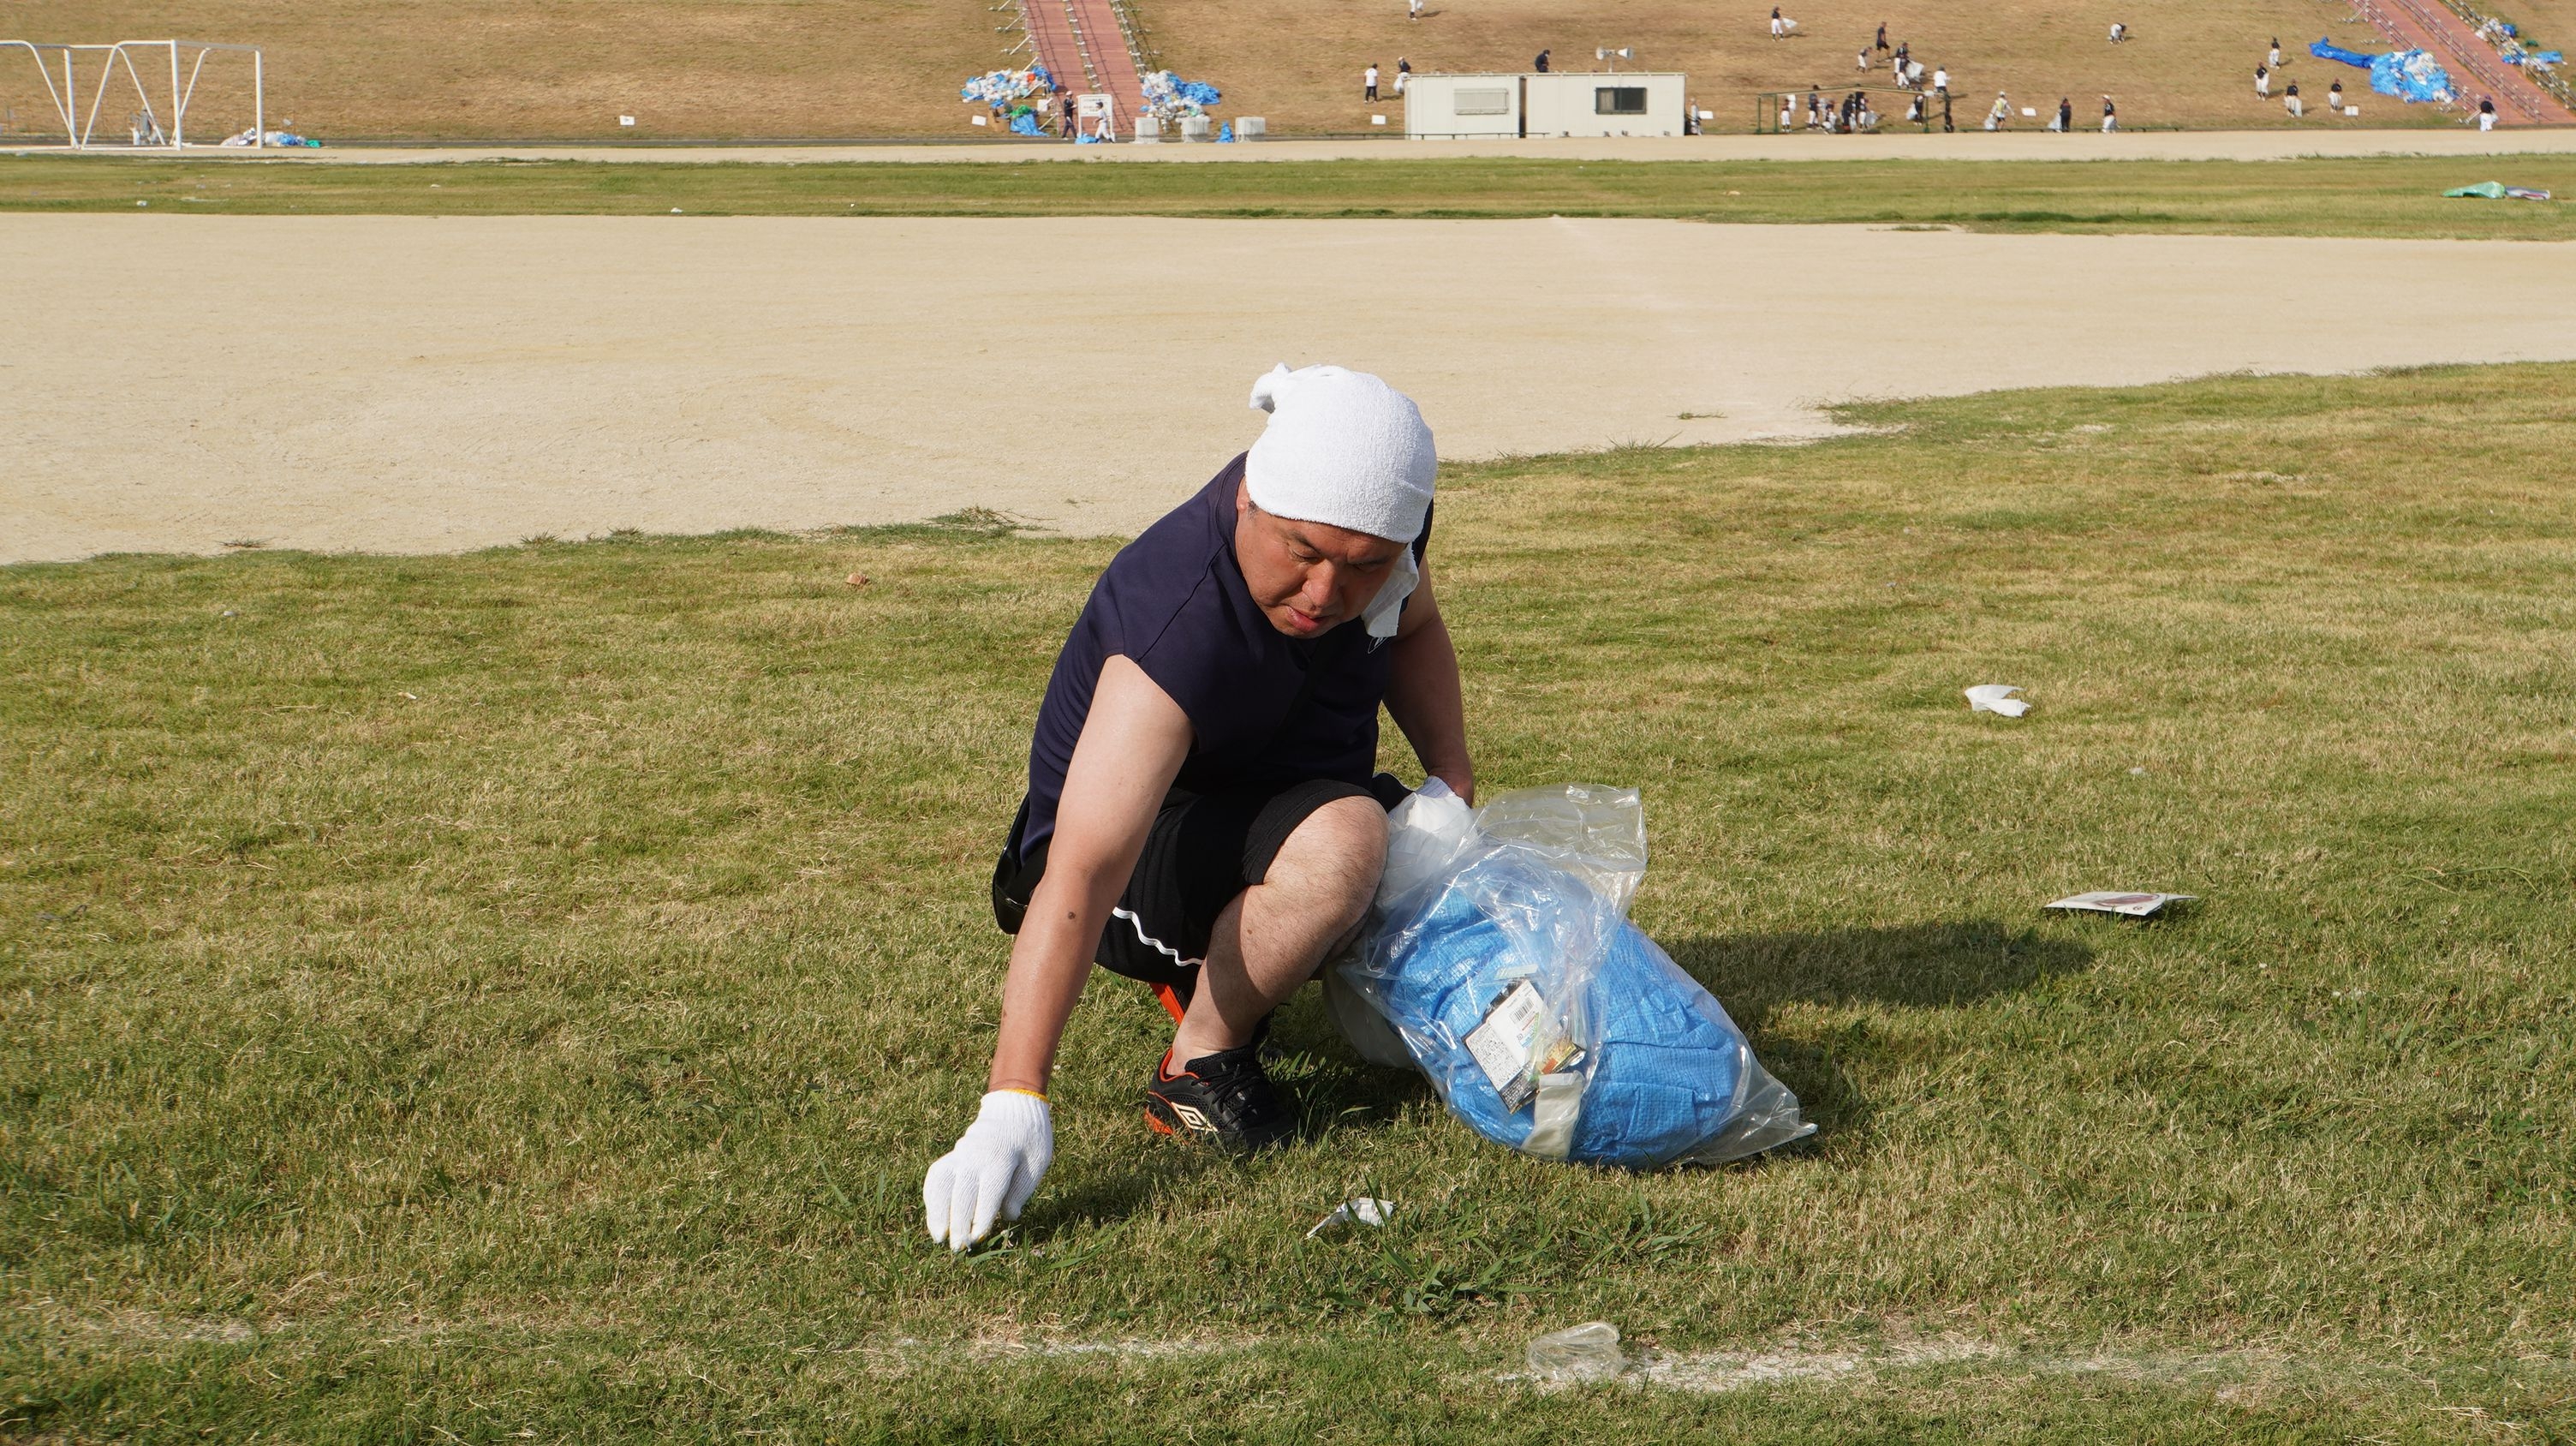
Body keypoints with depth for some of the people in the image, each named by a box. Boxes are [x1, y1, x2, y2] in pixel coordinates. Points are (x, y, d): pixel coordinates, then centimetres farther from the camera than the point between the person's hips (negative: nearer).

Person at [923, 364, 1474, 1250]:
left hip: (1283, 798, 8)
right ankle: (1200, 1066, -14)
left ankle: (1216, 974, 17)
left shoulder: (1382, 518, -16)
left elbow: (1413, 628, 11)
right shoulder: (1177, 631, -38)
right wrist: (1013, 1104, -54)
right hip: (1141, 856, -8)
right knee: (1341, 841, -38)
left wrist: (1452, 774, -6)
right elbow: (1078, 878, -46)